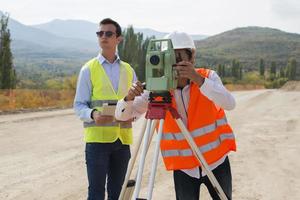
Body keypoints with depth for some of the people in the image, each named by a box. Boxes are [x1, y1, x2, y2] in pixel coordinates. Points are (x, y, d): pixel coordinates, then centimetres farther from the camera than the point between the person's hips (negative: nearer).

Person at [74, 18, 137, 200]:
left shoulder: (128, 70, 12)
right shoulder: (89, 69, 2)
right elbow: (79, 105, -1)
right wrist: (93, 114, -22)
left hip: (123, 138, 3)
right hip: (97, 138, -3)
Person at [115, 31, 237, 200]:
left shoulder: (208, 77, -11)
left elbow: (229, 104, -28)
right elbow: (121, 115, -12)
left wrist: (198, 79, -39)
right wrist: (129, 98, -34)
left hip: (216, 160, 0)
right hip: (183, 166, 0)